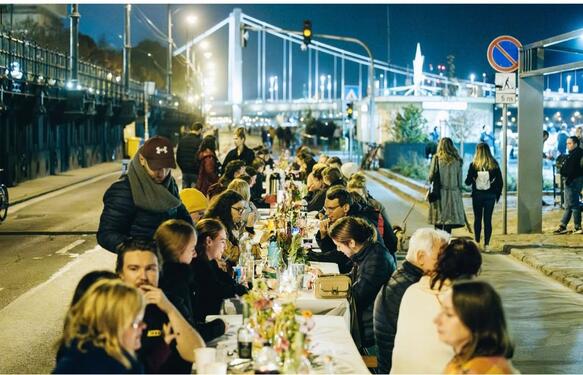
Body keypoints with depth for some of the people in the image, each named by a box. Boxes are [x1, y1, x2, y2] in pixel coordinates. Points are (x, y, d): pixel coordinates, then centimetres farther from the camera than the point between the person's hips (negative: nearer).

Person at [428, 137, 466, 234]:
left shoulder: (437, 158, -4)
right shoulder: (457, 160, 1)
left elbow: (431, 176, -3)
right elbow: (460, 179, 6)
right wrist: (459, 191, 17)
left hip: (439, 193, -1)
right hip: (453, 193, 1)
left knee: (438, 220, 3)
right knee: (450, 220, 4)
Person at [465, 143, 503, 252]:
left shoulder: (473, 165, -8)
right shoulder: (494, 165, -3)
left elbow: (468, 182, -4)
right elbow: (500, 182, 0)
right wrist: (498, 194, 12)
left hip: (477, 195, -1)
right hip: (490, 195, 1)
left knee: (477, 219, 11)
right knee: (488, 219, 4)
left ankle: (477, 242, 12)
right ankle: (486, 244, 1)